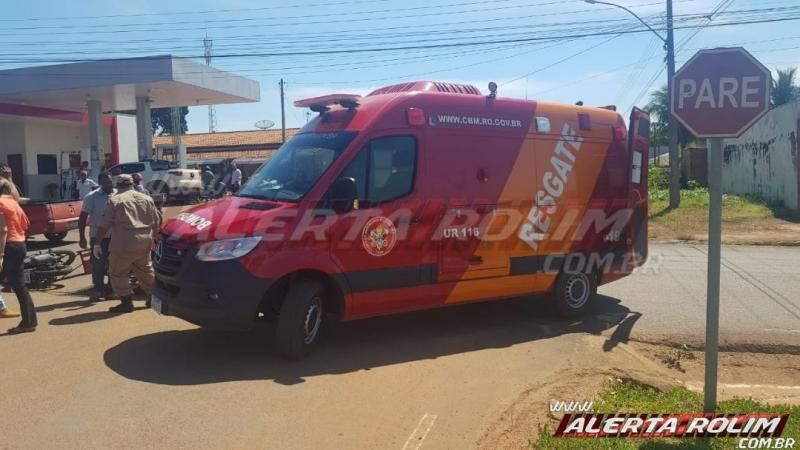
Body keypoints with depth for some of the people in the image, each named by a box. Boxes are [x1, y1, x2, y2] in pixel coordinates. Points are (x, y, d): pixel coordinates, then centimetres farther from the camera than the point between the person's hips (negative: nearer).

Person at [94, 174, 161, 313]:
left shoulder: (114, 200, -2)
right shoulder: (147, 199, 12)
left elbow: (104, 225, -6)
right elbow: (157, 222, 14)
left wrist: (97, 243, 0)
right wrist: (151, 237, 28)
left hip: (124, 244, -5)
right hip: (145, 242, 5)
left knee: (118, 273, 7)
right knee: (145, 270, 22)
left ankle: (126, 302, 3)